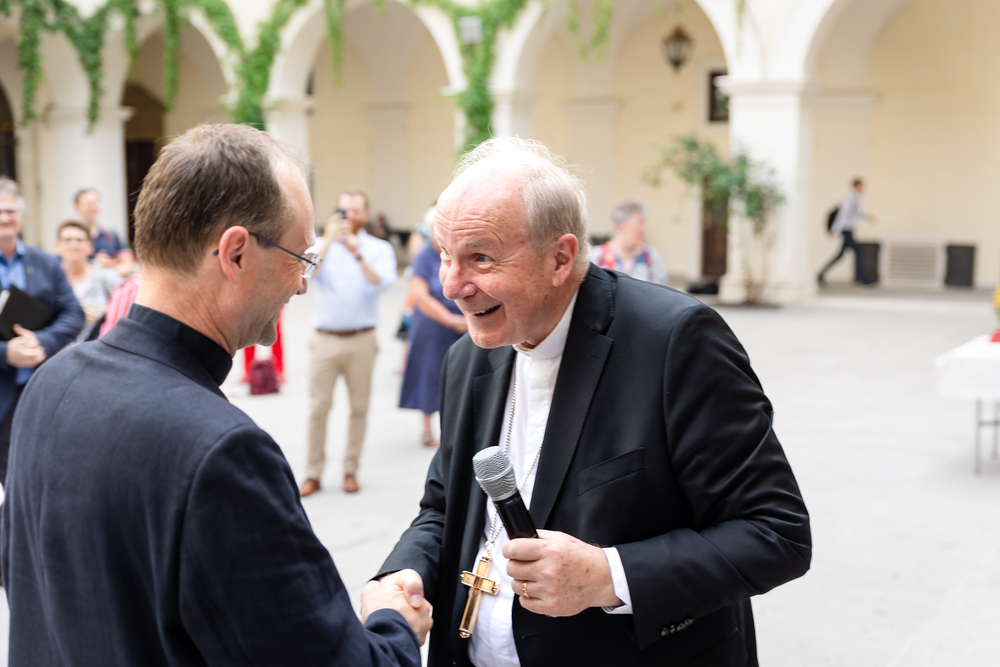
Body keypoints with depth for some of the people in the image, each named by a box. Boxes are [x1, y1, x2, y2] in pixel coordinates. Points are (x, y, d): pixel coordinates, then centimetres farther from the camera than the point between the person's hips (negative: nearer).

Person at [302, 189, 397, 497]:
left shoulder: (379, 248, 6)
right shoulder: (322, 244, 9)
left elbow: (381, 283, -12)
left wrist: (357, 253, -21)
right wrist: (329, 240, -17)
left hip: (361, 340, 0)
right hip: (325, 339, 0)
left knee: (359, 406, 4)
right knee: (318, 406, -2)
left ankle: (351, 470, 16)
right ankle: (313, 473, 7)